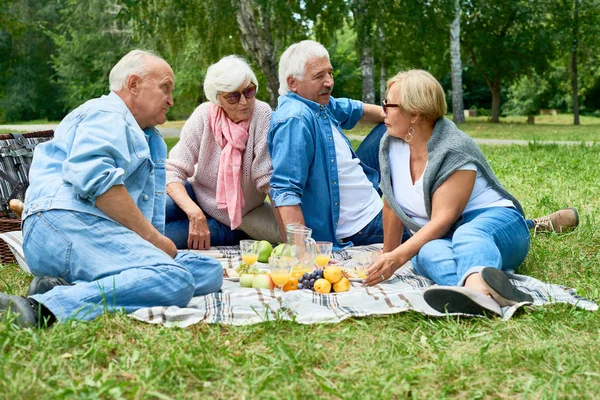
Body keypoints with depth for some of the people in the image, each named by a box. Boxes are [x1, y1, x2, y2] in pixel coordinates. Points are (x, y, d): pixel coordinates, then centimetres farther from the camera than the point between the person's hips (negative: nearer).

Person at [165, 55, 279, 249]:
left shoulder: (262, 115, -19)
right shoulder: (204, 116, -13)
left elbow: (269, 181, -20)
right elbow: (173, 171, -15)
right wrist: (195, 214, -31)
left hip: (238, 220, 1)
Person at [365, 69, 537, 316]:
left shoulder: (454, 150, -17)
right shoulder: (391, 144, 3)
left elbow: (443, 219, -25)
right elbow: (392, 205, 10)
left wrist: (398, 258, -34)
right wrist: (388, 255, 14)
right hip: (437, 237, 4)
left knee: (468, 236, -40)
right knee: (428, 253, -34)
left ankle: (478, 284, -75)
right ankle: (485, 295, -66)